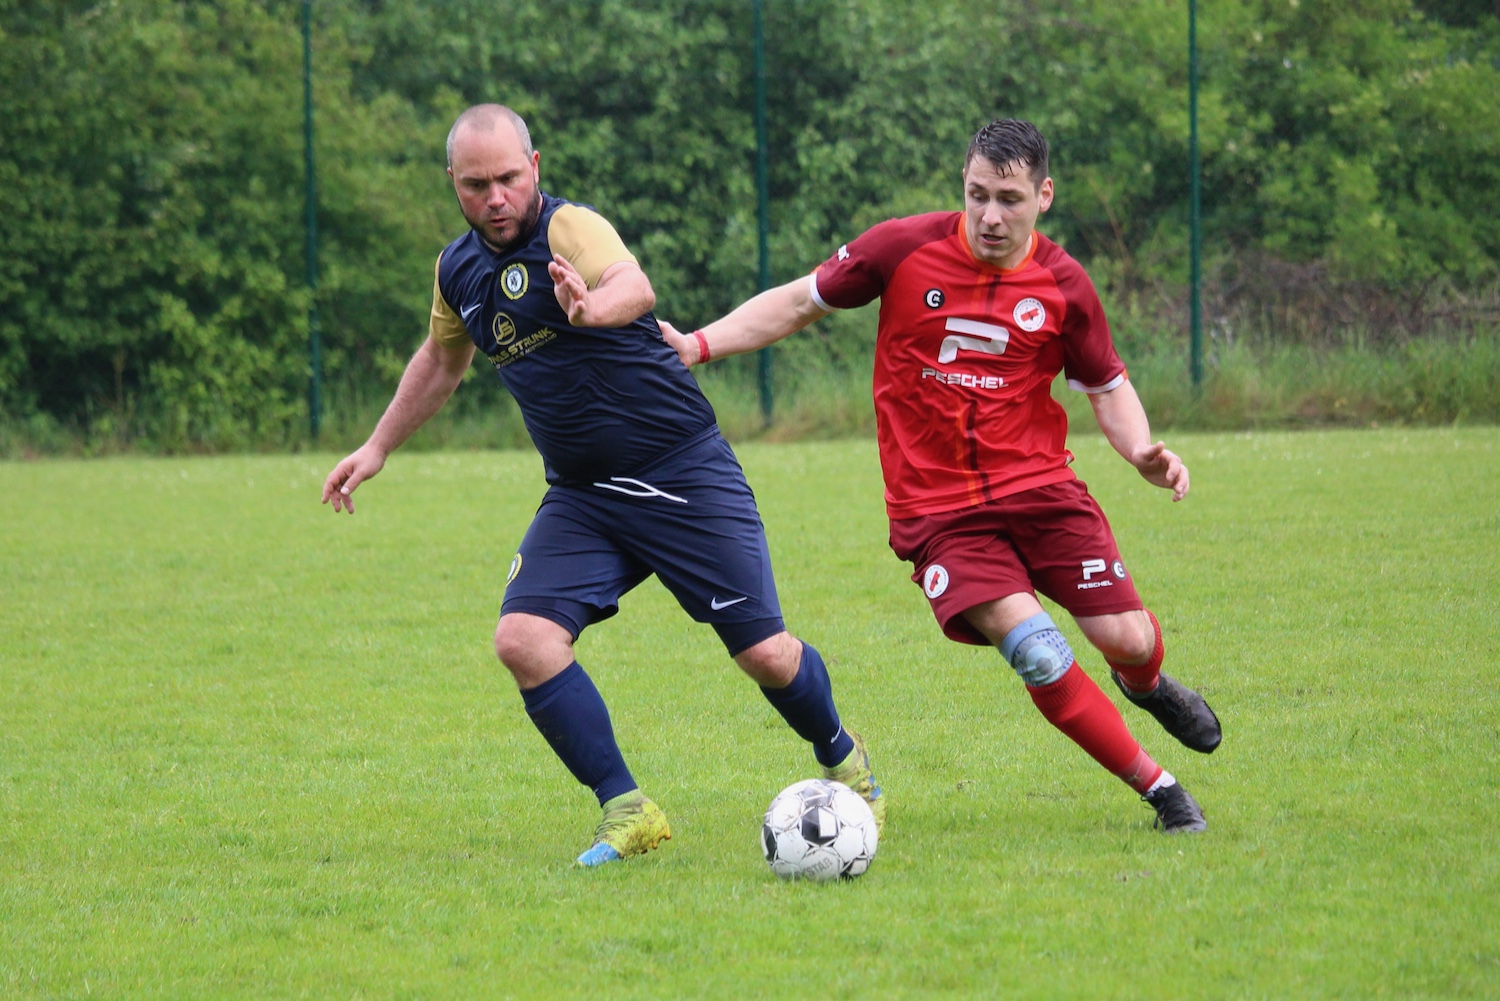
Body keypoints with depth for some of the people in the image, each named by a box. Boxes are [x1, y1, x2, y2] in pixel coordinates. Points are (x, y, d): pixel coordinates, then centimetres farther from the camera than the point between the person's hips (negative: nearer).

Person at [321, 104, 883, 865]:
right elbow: (442, 359, 28)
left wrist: (592, 308, -63)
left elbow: (634, 287, -40)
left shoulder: (570, 229, -17)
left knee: (763, 652, -5)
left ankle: (843, 761, 27)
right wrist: (378, 447, 28)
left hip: (683, 473, -6)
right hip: (580, 495, 6)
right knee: (523, 638, -17)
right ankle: (627, 812, -8)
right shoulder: (459, 270, 6)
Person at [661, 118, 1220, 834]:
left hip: (1040, 487, 2)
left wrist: (1142, 454, -9)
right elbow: (798, 304, 5)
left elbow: (1107, 387, 11)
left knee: (1126, 639, -9)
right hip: (937, 507, -2)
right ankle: (1157, 789, -6)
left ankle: (1146, 684, 33)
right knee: (1033, 648, -22)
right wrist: (700, 344, -5)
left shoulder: (1063, 285, -1)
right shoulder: (904, 249, -7)